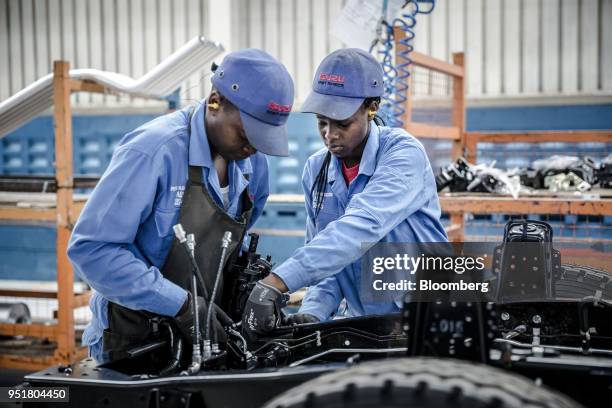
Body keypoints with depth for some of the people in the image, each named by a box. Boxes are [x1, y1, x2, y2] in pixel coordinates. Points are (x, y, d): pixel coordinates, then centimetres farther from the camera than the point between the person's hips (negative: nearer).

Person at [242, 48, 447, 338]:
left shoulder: (403, 154, -14)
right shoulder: (315, 170, 5)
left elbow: (362, 227, -29)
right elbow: (324, 256, 9)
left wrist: (276, 283, -35)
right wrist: (313, 312, -10)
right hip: (363, 323, 5)